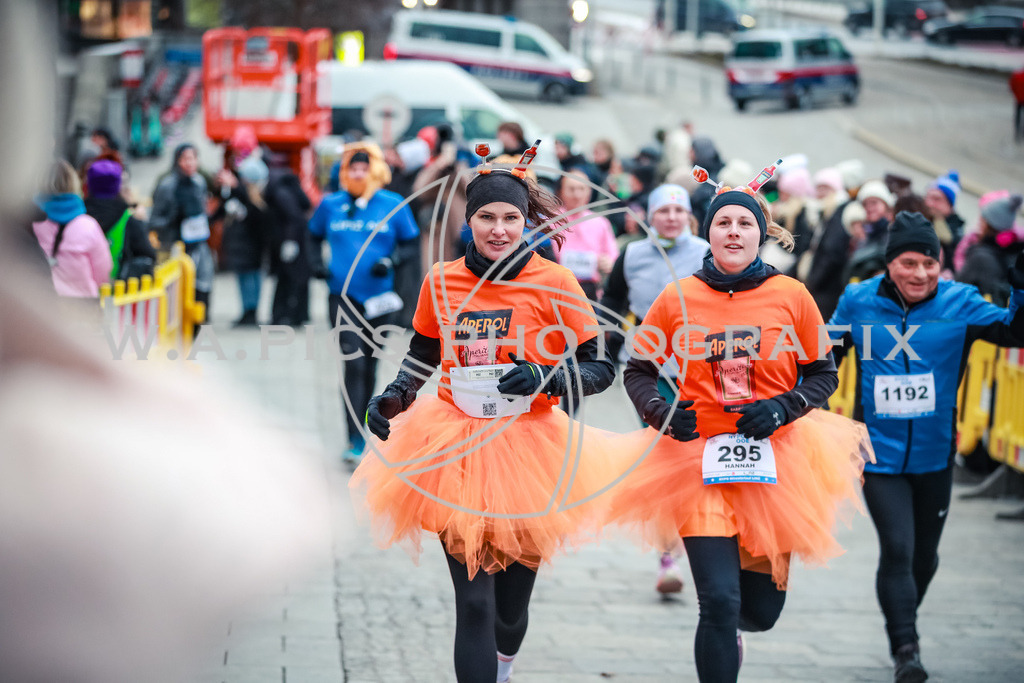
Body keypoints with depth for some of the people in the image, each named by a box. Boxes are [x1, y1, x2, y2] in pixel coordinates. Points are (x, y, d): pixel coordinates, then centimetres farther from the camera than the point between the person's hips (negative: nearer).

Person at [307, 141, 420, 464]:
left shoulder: (394, 205, -2)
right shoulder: (331, 205, 2)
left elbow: (410, 244, 3)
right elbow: (315, 235, 17)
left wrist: (391, 260, -16)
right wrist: (315, 261, -1)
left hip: (377, 297, 1)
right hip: (342, 295, -1)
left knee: (369, 366, 14)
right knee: (354, 364, -13)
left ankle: (361, 428, 33)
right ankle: (355, 440, -14)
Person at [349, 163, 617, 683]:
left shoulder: (553, 284, -5)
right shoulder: (441, 281, 3)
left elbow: (600, 368, -3)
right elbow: (423, 353, 21)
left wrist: (544, 379, -20)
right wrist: (393, 398, 5)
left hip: (526, 450, -1)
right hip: (454, 451, 1)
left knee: (510, 601, 11)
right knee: (473, 599, -8)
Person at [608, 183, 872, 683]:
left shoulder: (791, 296, -2)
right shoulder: (677, 297, -2)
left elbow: (823, 374, 6)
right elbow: (637, 371, 9)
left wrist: (782, 408, -11)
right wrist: (661, 412, -10)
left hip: (775, 457, 1)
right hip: (699, 457, -1)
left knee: (761, 610, 10)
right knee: (719, 602, -13)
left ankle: (730, 628, 47)